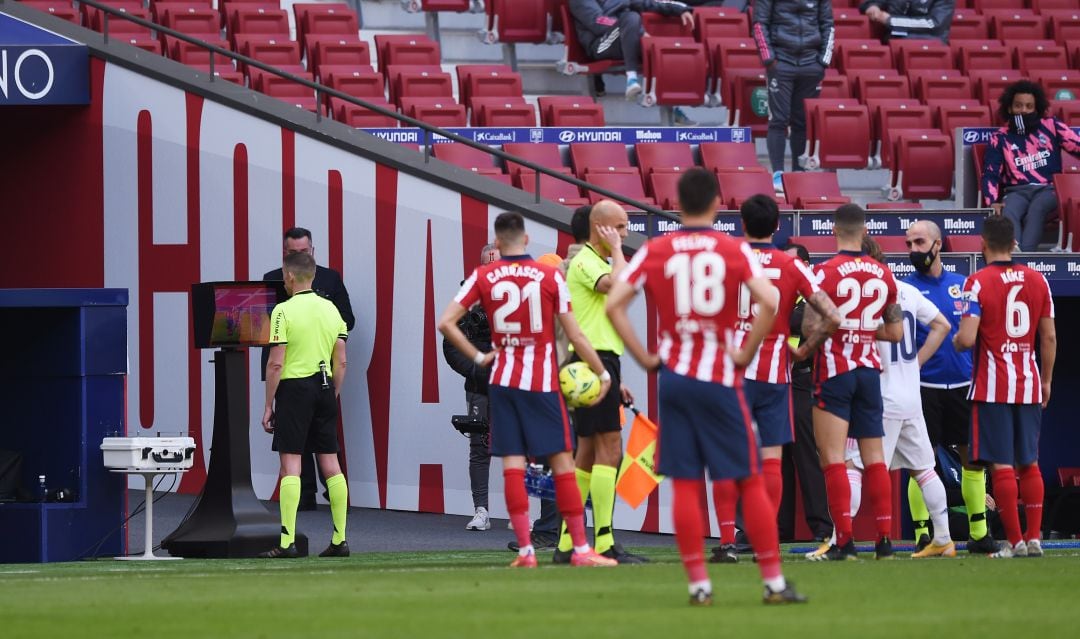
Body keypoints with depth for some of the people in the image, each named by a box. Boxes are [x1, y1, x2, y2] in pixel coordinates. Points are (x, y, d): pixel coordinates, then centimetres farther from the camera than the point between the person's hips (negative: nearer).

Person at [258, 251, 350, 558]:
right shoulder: (330, 309, 8)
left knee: (290, 466, -6)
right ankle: (340, 540, 9)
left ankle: (287, 542, -10)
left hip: (295, 387, -6)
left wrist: (269, 406, -6)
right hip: (324, 386, 6)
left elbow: (276, 363, -12)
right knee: (331, 465, 8)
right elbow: (341, 361, 9)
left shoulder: (284, 311, -10)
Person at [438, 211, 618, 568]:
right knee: (562, 462, 2)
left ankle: (525, 550, -4)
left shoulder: (483, 278, 1)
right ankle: (581, 549, 3)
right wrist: (602, 374, 7)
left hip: (503, 380, 2)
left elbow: (446, 322, -5)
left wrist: (477, 358, 3)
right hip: (543, 382, -1)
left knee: (512, 464, 1)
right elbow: (574, 335, -3)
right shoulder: (550, 277, -3)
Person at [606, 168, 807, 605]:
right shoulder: (735, 250, -1)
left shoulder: (654, 252, 3)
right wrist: (745, 354, -5)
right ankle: (774, 581, 5)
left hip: (674, 374, 1)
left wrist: (644, 357, 0)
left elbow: (614, 305, -5)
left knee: (686, 484, 4)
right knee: (749, 481, 5)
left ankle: (698, 583, 1)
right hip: (720, 377, -1)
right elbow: (768, 302, -15)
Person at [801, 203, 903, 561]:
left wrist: (804, 350, 3)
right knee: (874, 457, 9)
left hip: (834, 371, -5)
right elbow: (896, 331, 11)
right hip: (870, 370, 5)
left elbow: (813, 327, -17)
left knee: (833, 457, -4)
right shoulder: (883, 274, 6)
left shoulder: (826, 273, -11)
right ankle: (884, 540, 8)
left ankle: (844, 541, -12)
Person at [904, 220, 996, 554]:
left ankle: (979, 534, 12)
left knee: (973, 459, 5)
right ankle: (922, 535, 2)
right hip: (924, 385, -3)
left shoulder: (962, 285, 10)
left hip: (963, 385, 3)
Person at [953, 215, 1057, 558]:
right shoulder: (1037, 280, 5)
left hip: (993, 387, -4)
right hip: (1029, 383, 4)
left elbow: (967, 339, -17)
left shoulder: (978, 282, -9)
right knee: (1029, 463, 12)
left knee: (1001, 465, -3)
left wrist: (955, 339, 7)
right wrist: (1046, 381, 17)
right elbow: (1049, 337, 7)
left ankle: (1014, 541, -5)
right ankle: (1034, 537, 9)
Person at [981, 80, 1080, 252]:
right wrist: (993, 202, -11)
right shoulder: (1000, 139, 13)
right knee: (1008, 213, -34)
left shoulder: (1050, 126, 13)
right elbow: (990, 174, 7)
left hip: (1048, 190, -1)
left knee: (1036, 210, -35)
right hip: (1017, 191, 1)